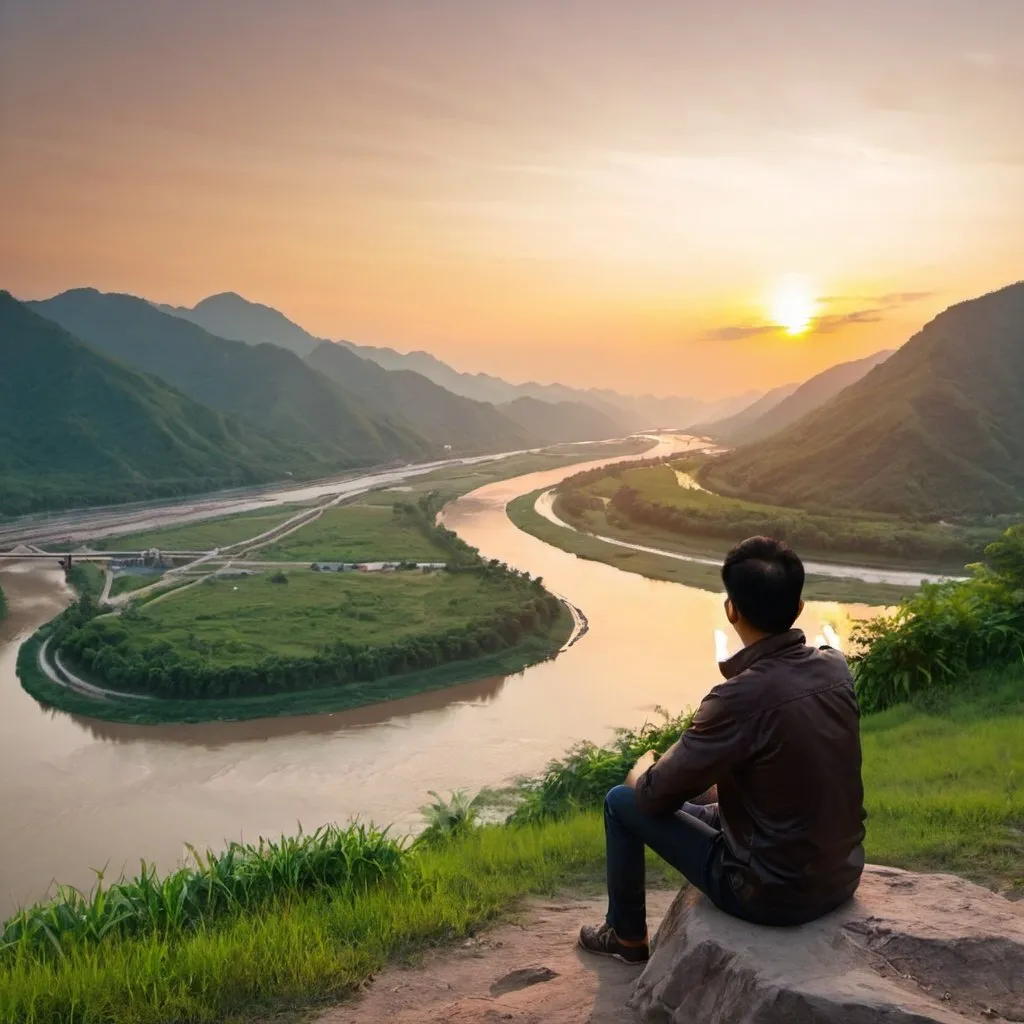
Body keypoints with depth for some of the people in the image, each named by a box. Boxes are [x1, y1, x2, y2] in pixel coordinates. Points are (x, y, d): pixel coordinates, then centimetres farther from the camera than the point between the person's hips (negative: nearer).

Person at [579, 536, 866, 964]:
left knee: (622, 802, 8)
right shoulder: (835, 667, -6)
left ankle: (627, 936, 28)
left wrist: (642, 770, 6)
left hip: (774, 893, -7)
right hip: (843, 876, 7)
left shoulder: (740, 698, -28)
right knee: (703, 805, 29)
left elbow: (655, 796, -16)